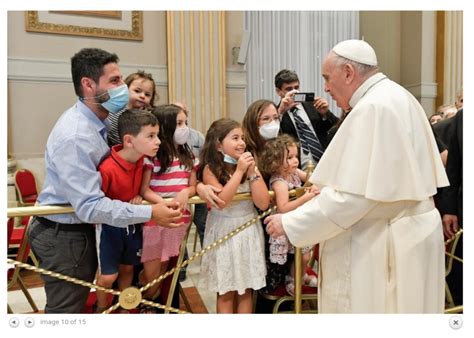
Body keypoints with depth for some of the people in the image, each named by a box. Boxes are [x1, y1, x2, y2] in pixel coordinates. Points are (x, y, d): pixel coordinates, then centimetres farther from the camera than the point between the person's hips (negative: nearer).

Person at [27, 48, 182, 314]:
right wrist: (150, 213, -32)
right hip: (64, 236, -9)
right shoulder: (75, 136, -29)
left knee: (78, 302, 24)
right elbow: (90, 206, -31)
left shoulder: (99, 121, 2)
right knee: (66, 309, 8)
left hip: (83, 229, 9)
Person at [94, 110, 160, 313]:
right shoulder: (108, 169, -32)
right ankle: (101, 308, 33)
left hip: (133, 222, 6)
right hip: (109, 224, -5)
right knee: (109, 275, 2)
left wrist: (138, 196, -10)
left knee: (127, 268, 18)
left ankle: (123, 308, 40)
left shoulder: (143, 159, -12)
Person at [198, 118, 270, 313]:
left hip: (249, 232, 3)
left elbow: (263, 203, -8)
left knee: (246, 290, 11)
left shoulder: (250, 165, 0)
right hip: (224, 233, -3)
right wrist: (239, 171, -21)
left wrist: (252, 171, -14)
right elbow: (220, 201, -24)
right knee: (226, 292, 7)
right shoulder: (210, 169, -9)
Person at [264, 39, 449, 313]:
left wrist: (290, 223, -17)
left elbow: (352, 196, -25)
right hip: (405, 236, 10)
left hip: (384, 246, -10)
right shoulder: (397, 98, 11)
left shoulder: (373, 108, -21)